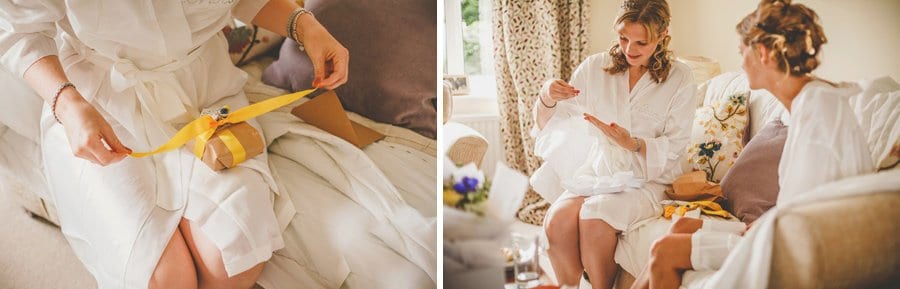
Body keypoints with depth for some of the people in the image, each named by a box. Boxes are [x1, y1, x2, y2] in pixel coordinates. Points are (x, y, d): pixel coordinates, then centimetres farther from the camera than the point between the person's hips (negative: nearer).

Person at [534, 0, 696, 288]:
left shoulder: (679, 78, -2)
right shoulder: (595, 67, 3)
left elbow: (673, 148, -4)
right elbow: (548, 125, 6)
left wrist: (632, 143, -23)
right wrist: (547, 99, -17)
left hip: (649, 179, -2)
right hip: (599, 171, 3)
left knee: (594, 216, -32)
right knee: (556, 220, -28)